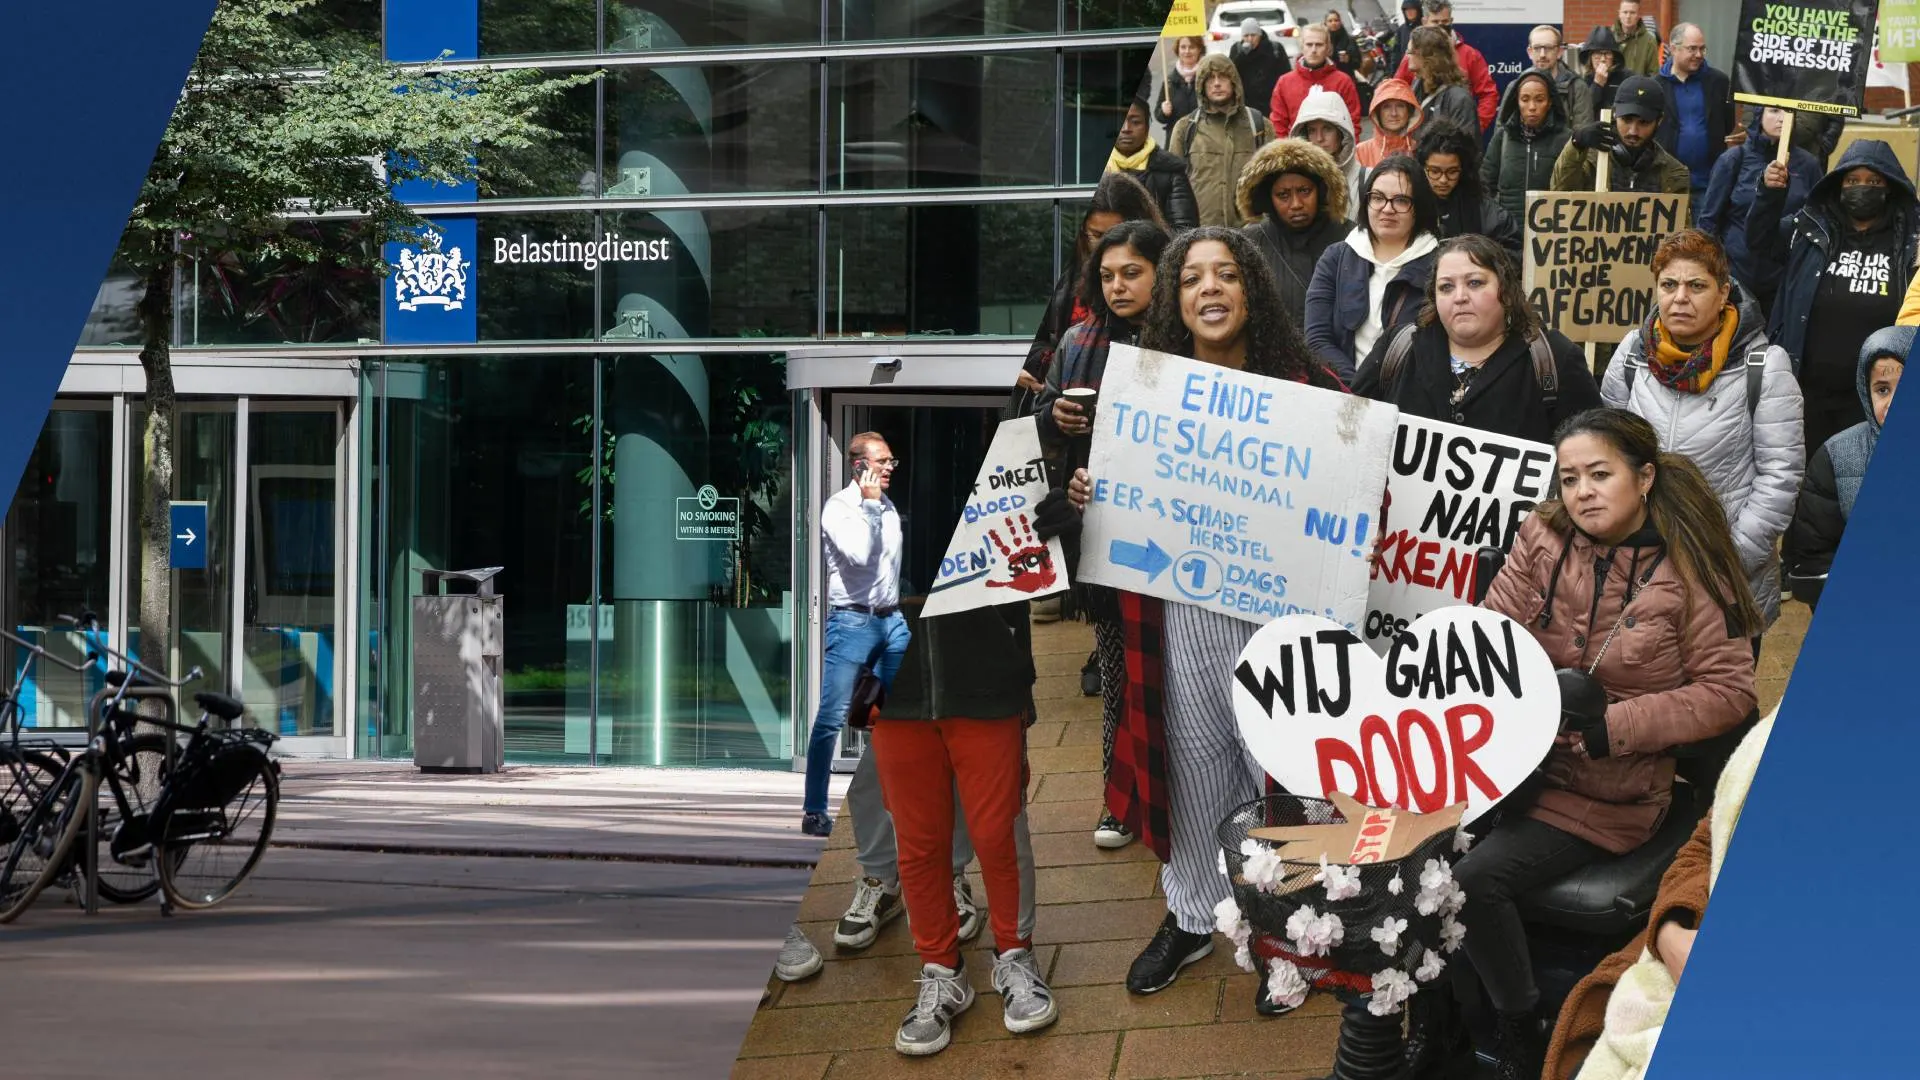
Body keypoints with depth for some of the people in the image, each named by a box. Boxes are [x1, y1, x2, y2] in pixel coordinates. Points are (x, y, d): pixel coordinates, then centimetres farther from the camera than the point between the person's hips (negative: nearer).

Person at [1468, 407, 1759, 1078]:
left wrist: (1612, 726, -18)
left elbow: (1728, 693, -9)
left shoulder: (1688, 569, -7)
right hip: (1520, 758, 4)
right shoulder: (1542, 538, 3)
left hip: (1610, 789, -4)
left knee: (1477, 878, -23)